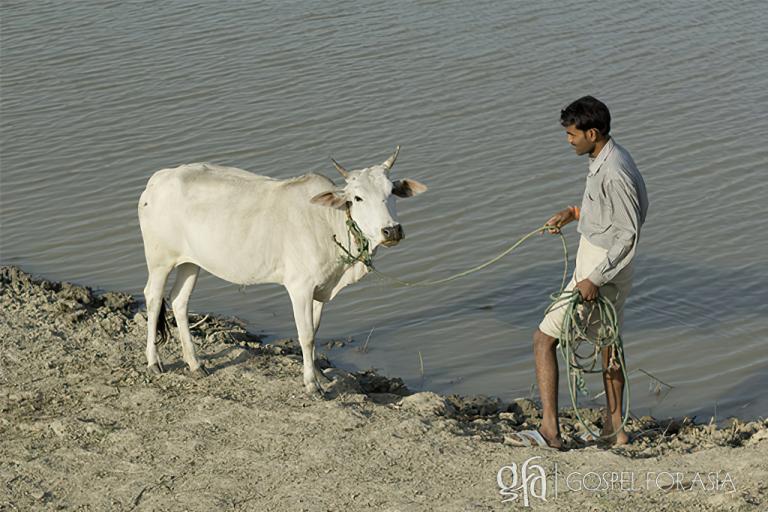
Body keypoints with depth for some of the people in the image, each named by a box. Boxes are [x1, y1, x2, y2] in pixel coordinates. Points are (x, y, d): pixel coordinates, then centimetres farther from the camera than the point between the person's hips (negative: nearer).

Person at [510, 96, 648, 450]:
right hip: (612, 269, 11)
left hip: (604, 267, -11)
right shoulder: (609, 158, 5)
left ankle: (550, 429, -8)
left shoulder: (613, 173, -26)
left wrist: (595, 279, -25)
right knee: (609, 341, 22)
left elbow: (629, 234, -25)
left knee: (544, 339, -5)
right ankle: (614, 427, 33)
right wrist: (573, 213, 12)